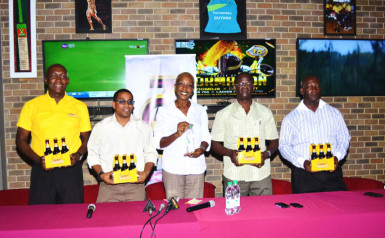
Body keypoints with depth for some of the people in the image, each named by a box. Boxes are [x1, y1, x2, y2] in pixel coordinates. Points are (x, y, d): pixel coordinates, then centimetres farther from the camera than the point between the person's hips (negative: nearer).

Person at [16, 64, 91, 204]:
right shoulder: (31, 106, 5)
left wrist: (78, 155, -7)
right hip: (42, 170, 0)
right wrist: (38, 159, -9)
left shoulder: (79, 107, 7)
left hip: (71, 169, 1)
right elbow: (21, 141, 7)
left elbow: (86, 138, 13)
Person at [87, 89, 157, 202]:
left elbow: (150, 154, 12)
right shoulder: (100, 127, 9)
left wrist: (146, 172, -4)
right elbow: (93, 154, 9)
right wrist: (101, 174, -6)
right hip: (108, 185, 0)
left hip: (135, 185, 1)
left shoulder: (144, 127, 12)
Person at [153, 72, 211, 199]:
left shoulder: (200, 110, 11)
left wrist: (202, 149, -9)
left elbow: (206, 138, 13)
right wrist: (177, 134, -18)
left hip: (196, 168, 2)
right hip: (172, 168, -2)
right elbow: (158, 143, -1)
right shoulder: (164, 111, 4)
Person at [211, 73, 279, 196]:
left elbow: (274, 142, 12)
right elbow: (215, 144, 5)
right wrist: (230, 153, -14)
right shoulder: (223, 114, 5)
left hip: (261, 175, 2)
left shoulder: (265, 113, 10)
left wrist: (266, 154, -9)